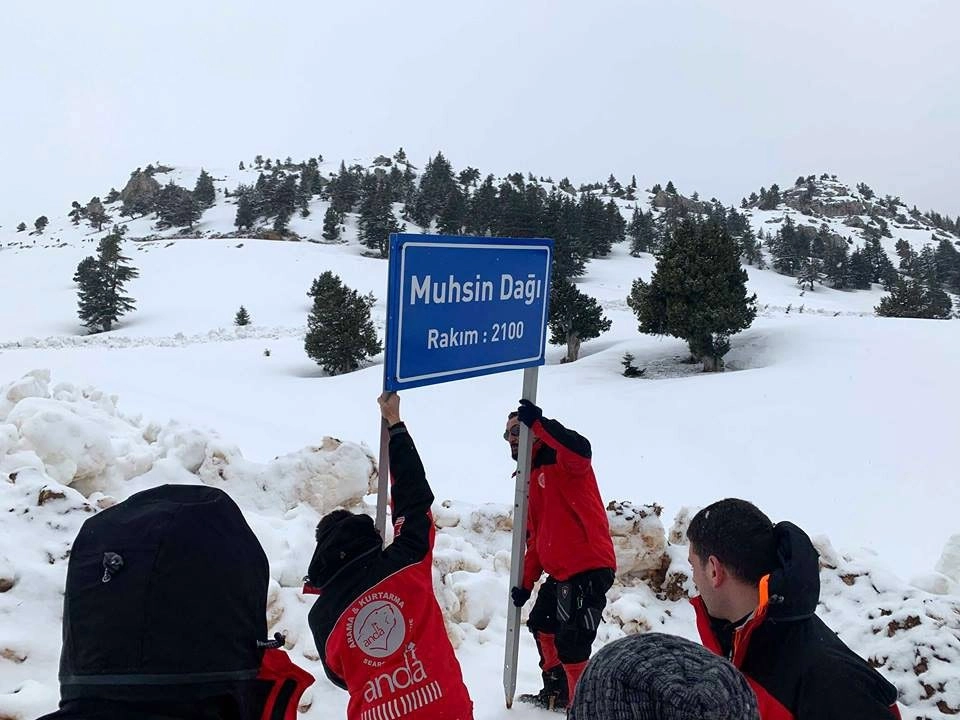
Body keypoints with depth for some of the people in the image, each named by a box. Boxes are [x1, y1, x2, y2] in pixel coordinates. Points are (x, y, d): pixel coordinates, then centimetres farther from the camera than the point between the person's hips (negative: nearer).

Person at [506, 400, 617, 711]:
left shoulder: (563, 462, -9)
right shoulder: (532, 478, 19)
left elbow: (581, 449, -36)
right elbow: (535, 536, 21)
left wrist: (539, 423, -33)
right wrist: (526, 581, 16)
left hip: (589, 570, -11)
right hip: (560, 574, 11)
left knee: (570, 645, -13)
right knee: (543, 626, 25)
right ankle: (556, 693, 42)